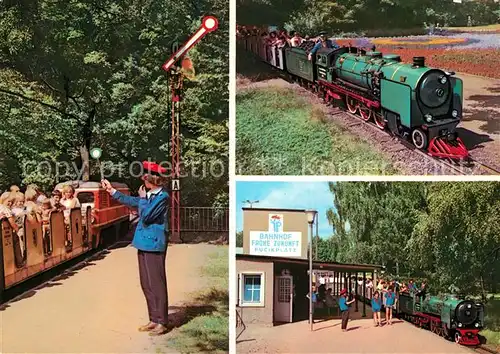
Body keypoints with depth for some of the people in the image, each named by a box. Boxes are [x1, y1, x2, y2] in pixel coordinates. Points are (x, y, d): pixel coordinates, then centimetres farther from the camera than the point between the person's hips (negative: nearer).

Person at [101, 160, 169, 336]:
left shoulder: (162, 196, -15)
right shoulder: (150, 195, 11)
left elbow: (145, 216, -20)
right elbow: (131, 201, 26)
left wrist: (143, 198, -7)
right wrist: (111, 190, 29)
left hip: (154, 245, -9)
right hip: (145, 243, 9)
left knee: (156, 284, -3)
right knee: (146, 284, 13)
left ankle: (162, 323, 5)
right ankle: (154, 319, 23)